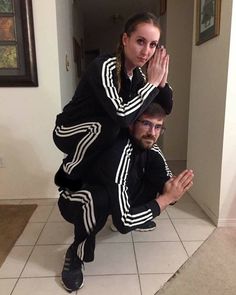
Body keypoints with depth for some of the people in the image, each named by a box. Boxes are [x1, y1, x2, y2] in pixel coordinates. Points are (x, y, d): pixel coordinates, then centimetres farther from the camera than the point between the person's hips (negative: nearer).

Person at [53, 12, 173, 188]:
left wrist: (161, 81, -18)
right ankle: (68, 175, -7)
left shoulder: (137, 74, -4)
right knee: (107, 125, -33)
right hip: (68, 134, -7)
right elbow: (122, 117, -39)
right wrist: (152, 82, -29)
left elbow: (166, 109, 0)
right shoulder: (103, 66, -27)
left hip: (95, 135, 8)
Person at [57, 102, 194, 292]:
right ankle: (77, 253, -11)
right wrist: (167, 198, -33)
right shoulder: (117, 154, -38)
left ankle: (137, 215, 14)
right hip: (73, 202, -6)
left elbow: (165, 175, -3)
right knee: (99, 198, -43)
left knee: (156, 160, -8)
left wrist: (168, 186, -27)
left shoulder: (145, 142, -15)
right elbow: (123, 223, -40)